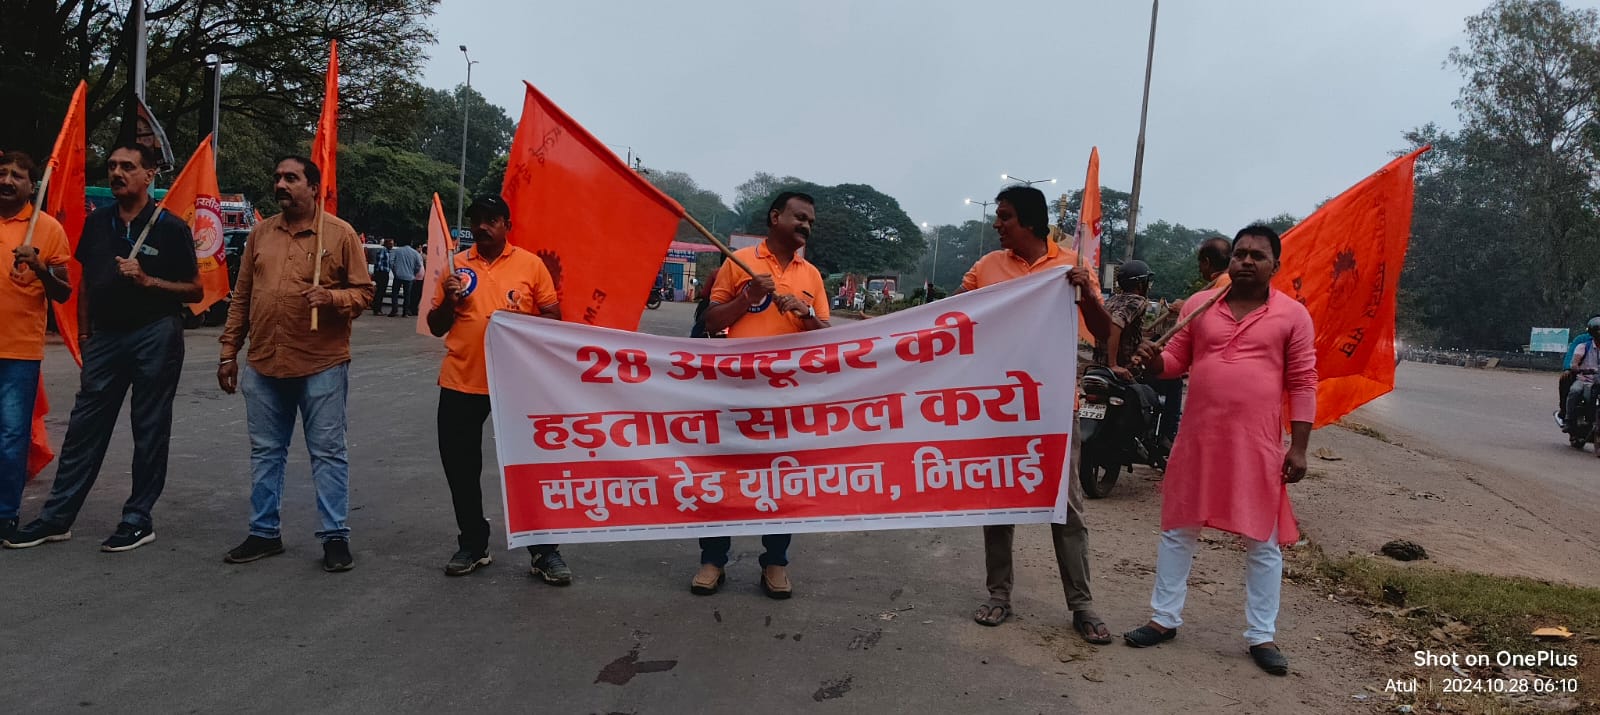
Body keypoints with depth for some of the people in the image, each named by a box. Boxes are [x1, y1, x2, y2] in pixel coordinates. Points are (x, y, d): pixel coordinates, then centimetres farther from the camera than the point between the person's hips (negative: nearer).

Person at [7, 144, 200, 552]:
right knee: (83, 427, 8)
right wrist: (84, 334, 15)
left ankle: (138, 520, 12)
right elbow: (86, 282, 18)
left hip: (155, 335, -5)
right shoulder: (97, 223, 10)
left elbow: (194, 291, -4)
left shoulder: (170, 228, -4)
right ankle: (57, 517, 16)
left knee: (149, 431, 3)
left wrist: (147, 280, -17)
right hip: (106, 336, 5)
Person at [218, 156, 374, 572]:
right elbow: (241, 298, 13)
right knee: (265, 452, 13)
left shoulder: (340, 233, -2)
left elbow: (364, 292, -2)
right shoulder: (260, 234, 11)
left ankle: (335, 536, 11)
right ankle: (264, 533, 25)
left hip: (322, 365, -5)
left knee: (328, 453, 2)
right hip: (263, 365, 5)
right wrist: (229, 353, 11)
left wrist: (332, 297, -22)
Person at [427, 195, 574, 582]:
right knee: (460, 467, 10)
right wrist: (448, 300, -9)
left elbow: (552, 317, 3)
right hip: (461, 382, 3)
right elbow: (436, 328, 10)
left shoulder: (531, 264, 1)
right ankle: (473, 545, 26)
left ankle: (545, 551, 10)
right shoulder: (456, 264, 7)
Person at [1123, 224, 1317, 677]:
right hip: (1198, 439, 2)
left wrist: (1298, 447, -6)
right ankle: (1165, 619, 24)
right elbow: (1177, 360, 12)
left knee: (1263, 542, 6)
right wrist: (1154, 360, -12)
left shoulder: (1293, 315, -1)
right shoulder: (1200, 305, 6)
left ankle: (1262, 636, 19)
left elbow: (1303, 384, -1)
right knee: (1178, 530, 10)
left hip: (1258, 446, -2)